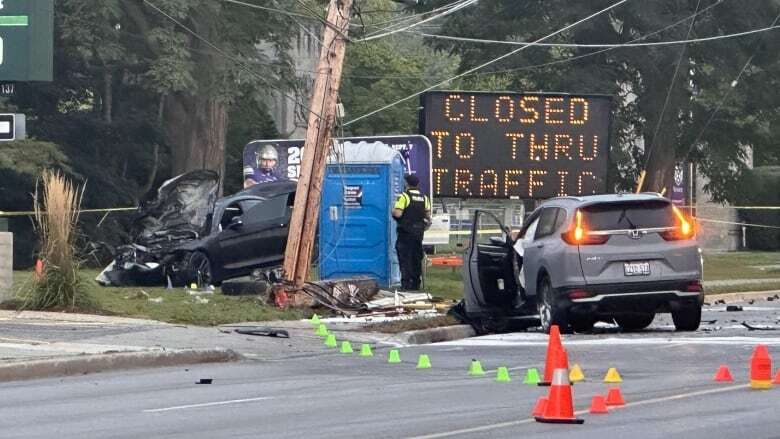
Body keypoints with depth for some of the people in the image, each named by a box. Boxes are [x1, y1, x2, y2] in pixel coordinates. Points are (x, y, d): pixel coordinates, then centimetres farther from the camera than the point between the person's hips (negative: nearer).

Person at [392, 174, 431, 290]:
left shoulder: (404, 196, -11)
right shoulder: (424, 198, 7)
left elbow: (398, 214, -19)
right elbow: (428, 215, 9)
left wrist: (393, 210, 1)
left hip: (405, 232, -5)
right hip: (419, 232, 5)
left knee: (405, 258, -3)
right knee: (417, 259, 12)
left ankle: (406, 284, -9)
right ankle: (416, 284, 14)